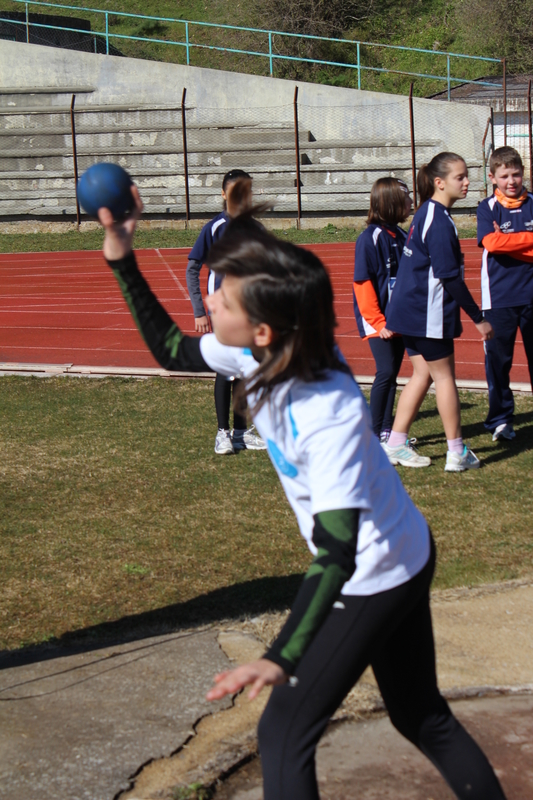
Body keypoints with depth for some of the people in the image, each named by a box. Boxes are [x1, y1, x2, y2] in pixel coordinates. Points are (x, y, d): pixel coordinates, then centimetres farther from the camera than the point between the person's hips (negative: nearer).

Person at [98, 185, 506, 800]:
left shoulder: (326, 416, -36)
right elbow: (172, 351, 7)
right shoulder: (261, 356, -12)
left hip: (373, 579, -9)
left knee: (284, 735, 0)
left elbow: (338, 554, -38)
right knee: (421, 717, 23)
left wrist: (282, 659, -45)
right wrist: (122, 263, -2)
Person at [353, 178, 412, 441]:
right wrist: (378, 322, -17)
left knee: (392, 372, 9)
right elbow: (362, 283, -14)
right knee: (386, 371, -11)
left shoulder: (401, 236, 11)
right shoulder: (370, 238, -12)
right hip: (377, 320, -7)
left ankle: (387, 430, 15)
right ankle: (373, 433, -3)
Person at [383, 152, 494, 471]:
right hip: (429, 314, -9)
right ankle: (457, 452, 9)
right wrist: (479, 318, -16)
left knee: (424, 374, 14)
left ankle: (396, 444, 16)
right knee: (444, 376, 0)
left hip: (411, 310, 9)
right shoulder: (439, 220, -18)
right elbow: (450, 276, -21)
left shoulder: (427, 214, 12)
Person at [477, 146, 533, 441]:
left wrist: (508, 241, -15)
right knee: (498, 360, 2)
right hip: (499, 297, -2)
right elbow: (491, 242, -16)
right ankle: (500, 419, 14)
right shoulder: (487, 208, 0)